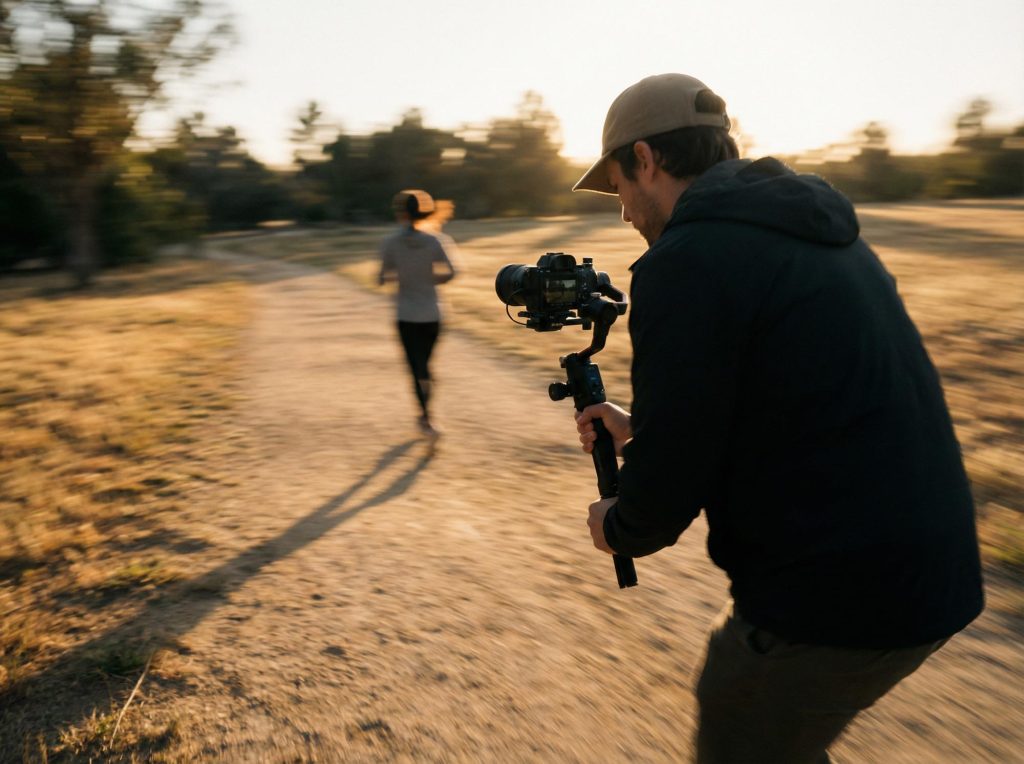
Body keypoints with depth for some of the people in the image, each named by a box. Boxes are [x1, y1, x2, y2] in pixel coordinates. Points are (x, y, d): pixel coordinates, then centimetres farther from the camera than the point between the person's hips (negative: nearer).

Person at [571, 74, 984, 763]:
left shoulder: (687, 258, -18)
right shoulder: (813, 230, 9)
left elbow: (673, 477, -16)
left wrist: (618, 529, 5)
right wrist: (641, 429, 23)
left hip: (833, 599, -8)